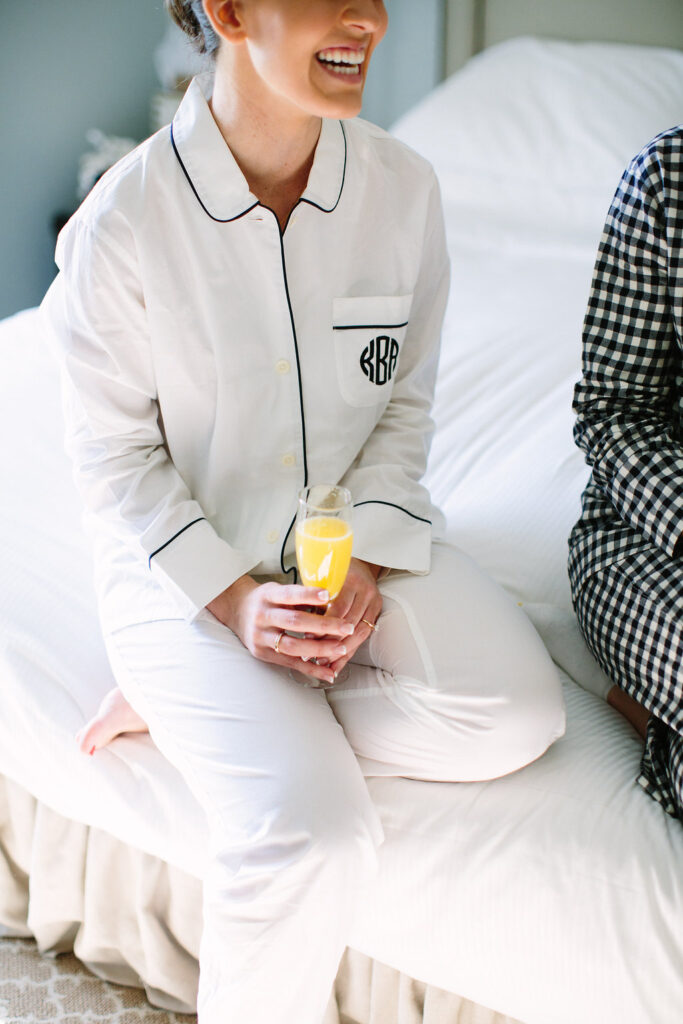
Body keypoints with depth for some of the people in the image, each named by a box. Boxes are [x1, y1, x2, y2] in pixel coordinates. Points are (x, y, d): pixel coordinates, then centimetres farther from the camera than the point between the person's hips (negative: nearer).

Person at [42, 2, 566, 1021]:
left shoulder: (403, 187, -7)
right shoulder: (122, 221, -17)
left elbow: (406, 403, 2)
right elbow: (115, 453, -8)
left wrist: (366, 558, -13)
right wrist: (229, 597, -18)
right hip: (190, 554, -4)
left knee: (517, 715, -19)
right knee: (310, 834, -24)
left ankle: (200, 706, -4)